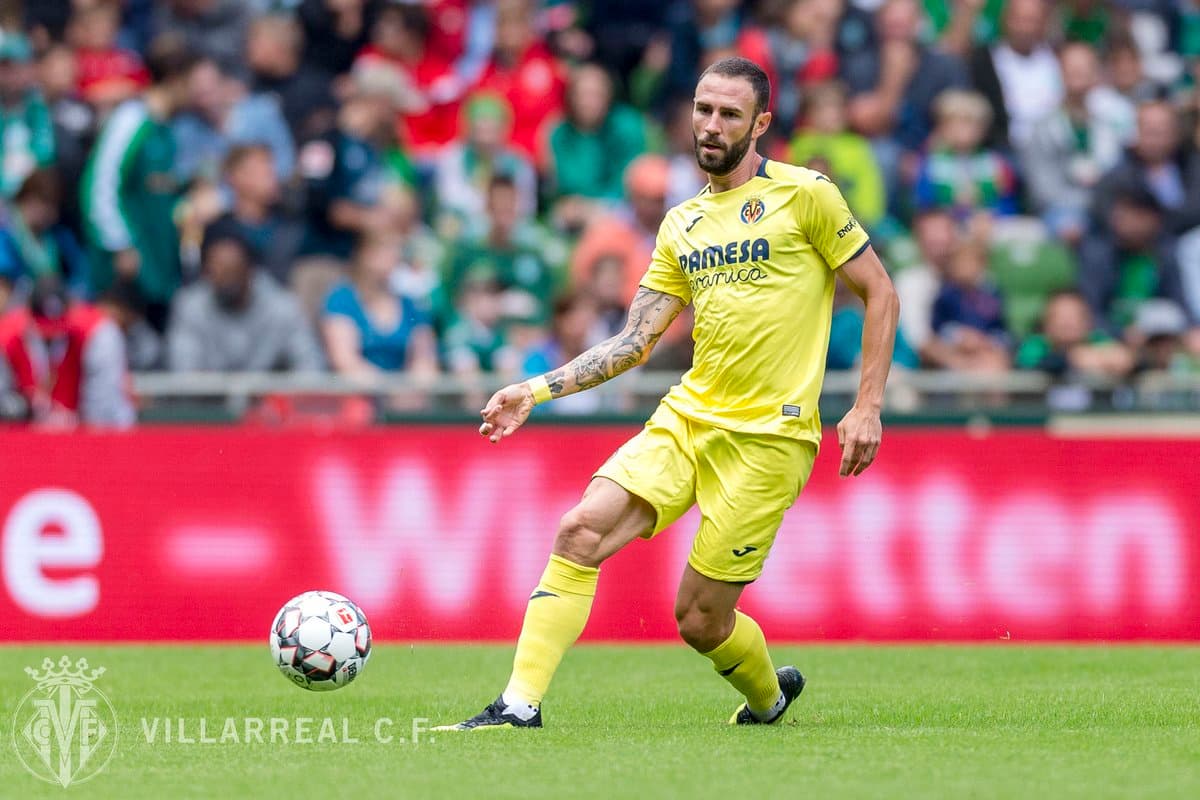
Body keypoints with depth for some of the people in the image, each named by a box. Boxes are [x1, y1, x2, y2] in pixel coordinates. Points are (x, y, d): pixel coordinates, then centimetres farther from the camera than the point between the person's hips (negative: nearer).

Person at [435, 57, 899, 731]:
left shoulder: (804, 195, -2)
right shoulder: (683, 225, 14)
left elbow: (881, 294, 0)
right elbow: (635, 341, 14)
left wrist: (868, 407, -8)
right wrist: (536, 390, 5)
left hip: (769, 436, -5)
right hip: (687, 417, 5)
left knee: (699, 619, -4)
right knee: (581, 531, -16)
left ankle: (770, 696, 28)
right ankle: (520, 705, -14)